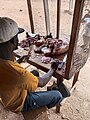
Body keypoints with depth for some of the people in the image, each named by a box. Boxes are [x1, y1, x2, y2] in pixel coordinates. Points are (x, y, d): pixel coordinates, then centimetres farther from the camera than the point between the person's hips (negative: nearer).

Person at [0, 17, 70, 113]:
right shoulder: (17, 72, -43)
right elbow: (41, 82, -23)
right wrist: (53, 69, -8)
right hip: (19, 103, -7)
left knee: (35, 72, 23)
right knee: (58, 95, 0)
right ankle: (42, 107, 32)